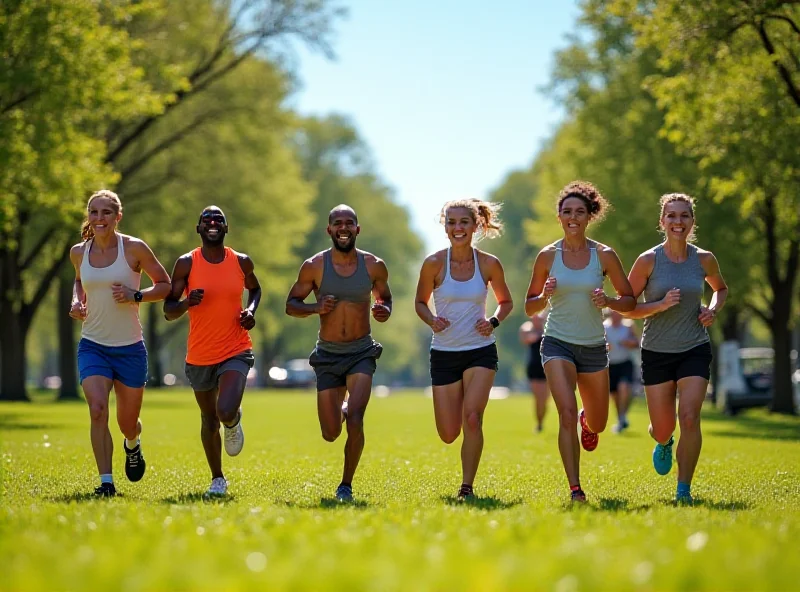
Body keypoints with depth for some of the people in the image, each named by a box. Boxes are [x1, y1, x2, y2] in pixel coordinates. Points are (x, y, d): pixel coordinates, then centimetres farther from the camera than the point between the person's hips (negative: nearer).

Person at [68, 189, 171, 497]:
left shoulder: (135, 248, -8)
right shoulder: (79, 252, 2)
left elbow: (165, 285, 0)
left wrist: (135, 296, -17)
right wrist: (76, 301, 3)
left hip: (130, 347, -1)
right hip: (92, 345, 1)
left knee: (127, 422, 9)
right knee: (97, 409, -22)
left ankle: (132, 445, 47)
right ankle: (106, 481, -15)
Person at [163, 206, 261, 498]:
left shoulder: (241, 262, 0)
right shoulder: (186, 263, -5)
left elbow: (255, 289, 21)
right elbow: (168, 311, -5)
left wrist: (251, 310, 0)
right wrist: (186, 303, -27)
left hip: (236, 352, -1)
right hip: (200, 356, 1)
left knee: (226, 413, -23)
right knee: (209, 421, 13)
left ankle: (234, 422, 14)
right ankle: (217, 479, 33)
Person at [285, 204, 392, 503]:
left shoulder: (374, 266, -2)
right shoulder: (314, 266, -6)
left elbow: (384, 296, 15)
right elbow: (290, 304, 2)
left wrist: (385, 311, -8)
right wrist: (315, 307, -18)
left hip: (361, 353, -1)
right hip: (327, 355, 1)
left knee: (355, 420, -20)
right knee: (330, 434, 3)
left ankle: (346, 485, -4)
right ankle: (341, 409, 41)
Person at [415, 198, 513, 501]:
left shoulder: (489, 264, -4)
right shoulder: (434, 263, -7)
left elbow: (505, 301, 12)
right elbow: (421, 302, 6)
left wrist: (493, 322, -8)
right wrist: (432, 321, -15)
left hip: (480, 351, -1)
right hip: (444, 352, 1)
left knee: (472, 417, -19)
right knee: (448, 434, 3)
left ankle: (467, 488, -7)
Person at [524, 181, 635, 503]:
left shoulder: (604, 255, -2)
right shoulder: (547, 256, -2)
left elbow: (630, 301, 4)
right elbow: (529, 307, 5)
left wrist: (608, 301, -17)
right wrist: (544, 296, -17)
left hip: (594, 346, 2)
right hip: (558, 343, -2)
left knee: (598, 425, 14)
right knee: (566, 413, -22)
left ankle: (587, 421, 52)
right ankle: (575, 489, -18)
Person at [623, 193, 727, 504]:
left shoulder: (704, 260, -1)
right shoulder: (648, 260, -9)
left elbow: (721, 288, 20)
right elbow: (627, 307, -6)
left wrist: (713, 309, 0)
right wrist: (661, 305, -21)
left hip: (695, 350, 1)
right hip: (657, 351, -1)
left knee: (689, 417, -17)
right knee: (662, 429, 6)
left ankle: (684, 490, -6)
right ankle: (664, 443, 46)